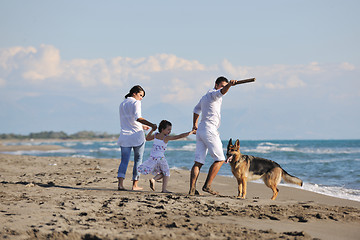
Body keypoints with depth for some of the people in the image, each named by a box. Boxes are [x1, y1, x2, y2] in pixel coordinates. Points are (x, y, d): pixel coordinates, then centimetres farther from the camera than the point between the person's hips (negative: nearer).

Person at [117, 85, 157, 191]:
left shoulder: (122, 104, 18)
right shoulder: (136, 102, -5)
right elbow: (137, 117, -21)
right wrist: (151, 125, -26)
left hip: (125, 135, 5)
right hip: (137, 135, -5)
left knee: (124, 160, 1)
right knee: (138, 160, 7)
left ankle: (120, 183, -17)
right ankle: (135, 185, 7)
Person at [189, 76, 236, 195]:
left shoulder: (204, 97, 24)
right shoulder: (213, 94, -6)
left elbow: (196, 110, 39)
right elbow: (221, 92, -30)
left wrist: (195, 125, 52)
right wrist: (230, 85, -49)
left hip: (200, 131, 9)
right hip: (209, 130, -9)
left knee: (198, 162, 2)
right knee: (220, 159, -3)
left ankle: (192, 189, -6)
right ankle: (207, 186, -7)